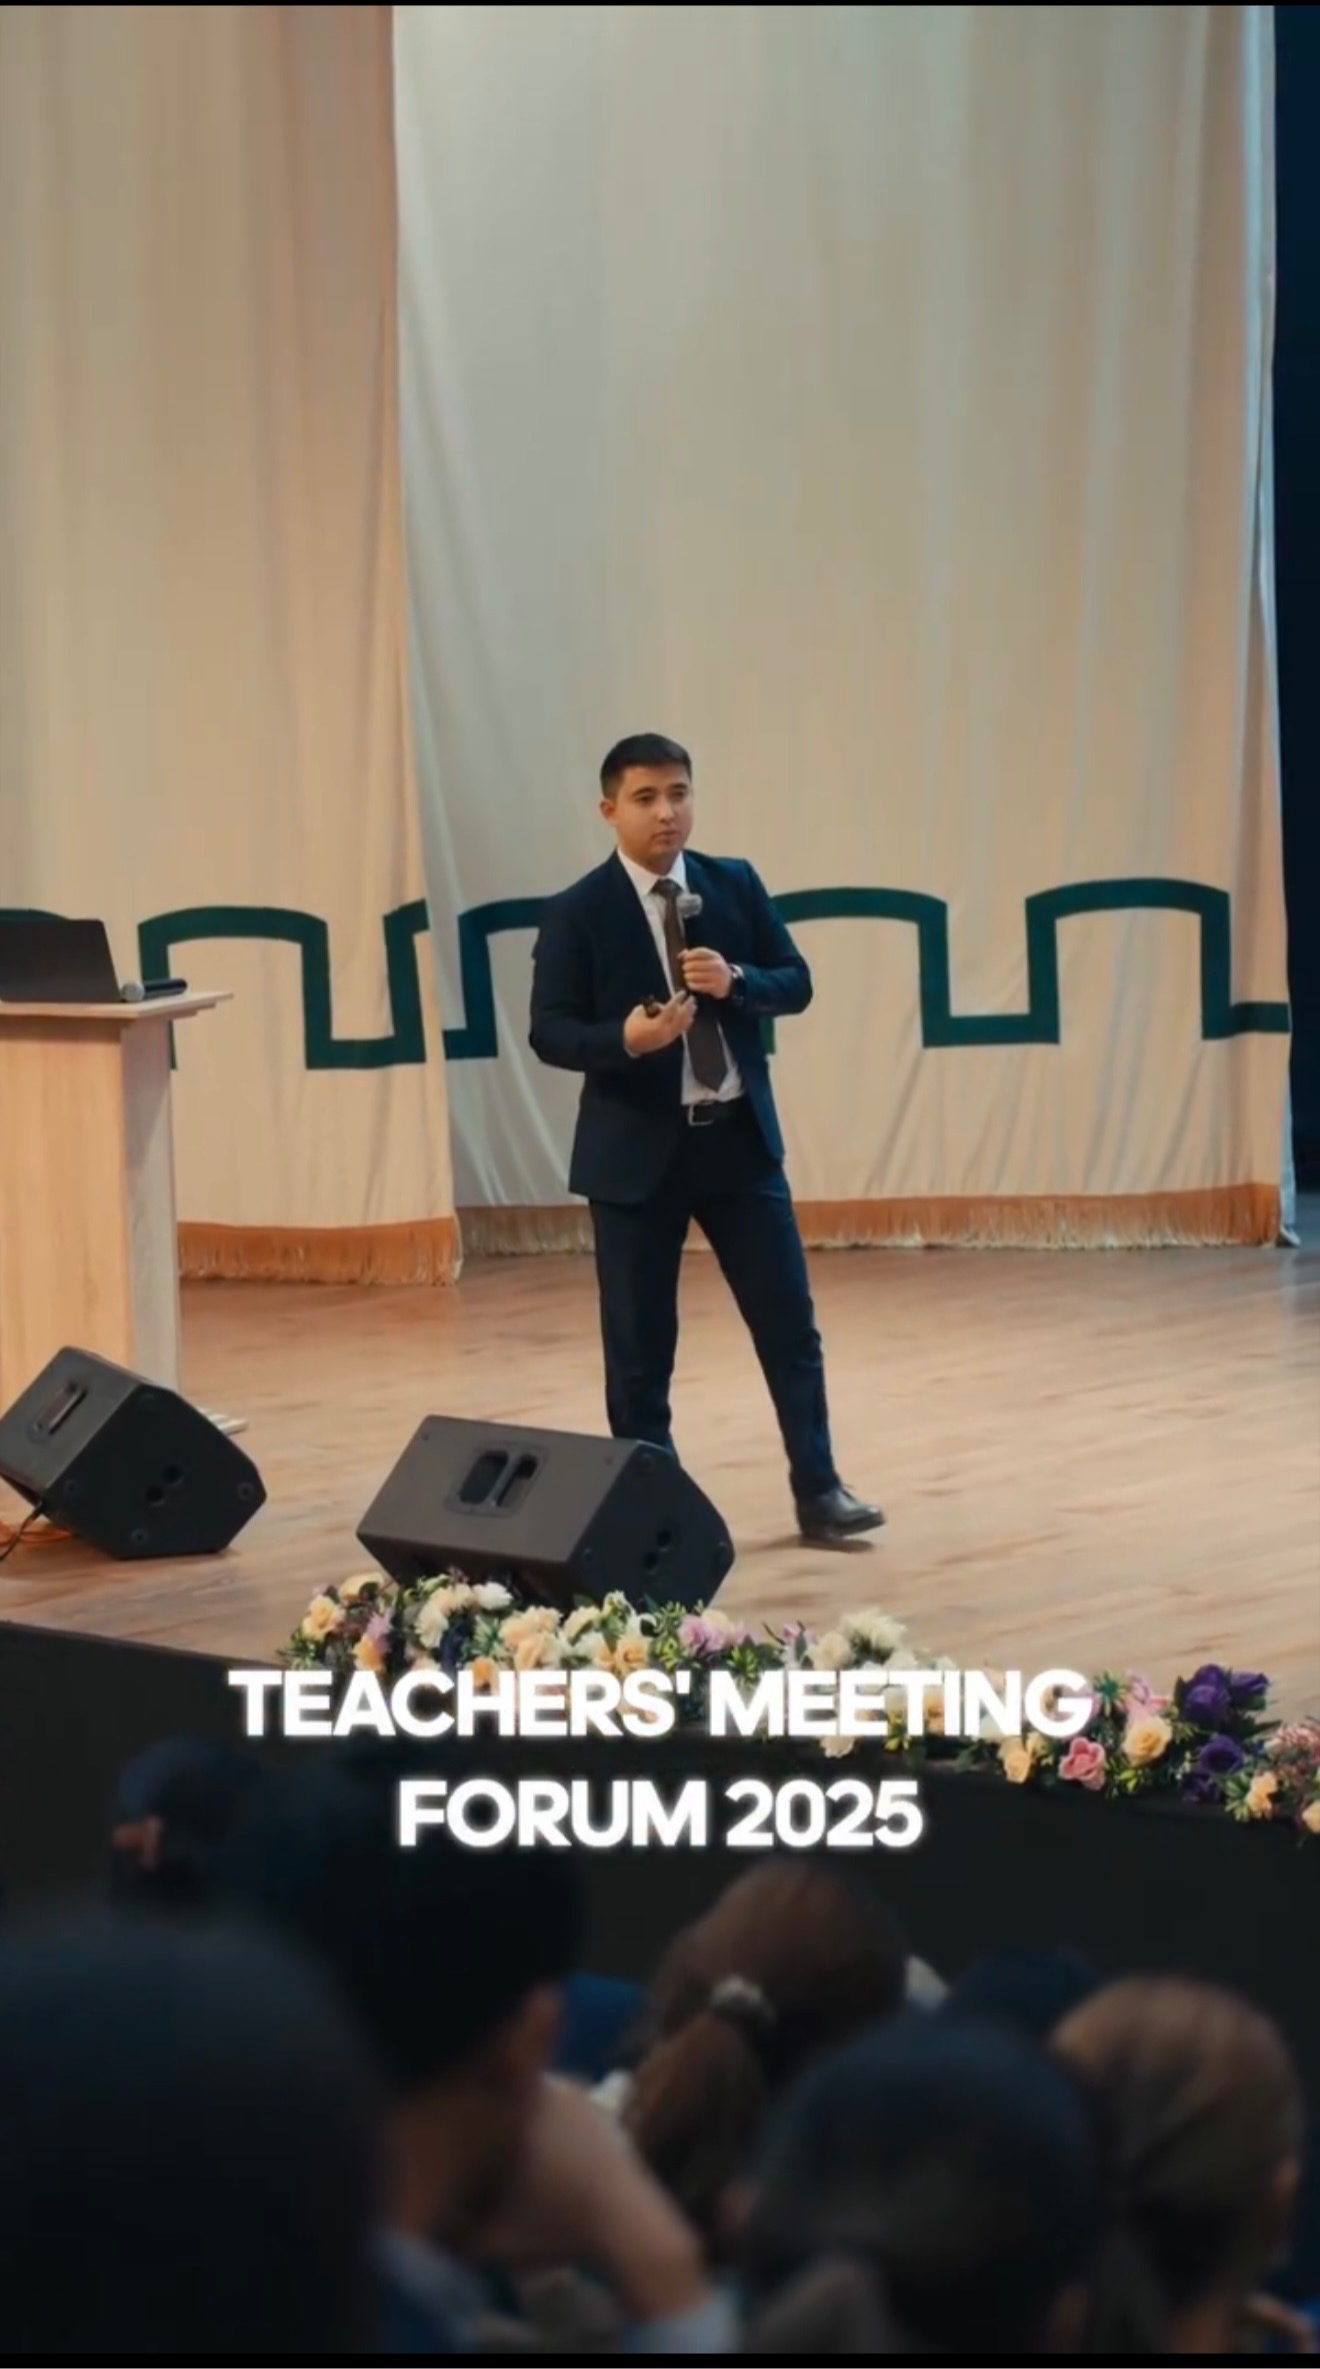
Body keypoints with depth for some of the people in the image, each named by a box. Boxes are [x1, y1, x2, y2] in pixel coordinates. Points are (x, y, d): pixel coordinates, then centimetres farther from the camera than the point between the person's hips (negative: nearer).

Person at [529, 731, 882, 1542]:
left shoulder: (737, 885, 4)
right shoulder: (578, 913, -7)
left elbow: (796, 982, 5)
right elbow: (551, 1033, -9)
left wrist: (736, 980, -16)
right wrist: (625, 1038, -28)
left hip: (741, 1137, 3)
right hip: (637, 1149, -3)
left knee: (790, 1321, 5)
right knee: (640, 1345, 4)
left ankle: (819, 1489, 14)